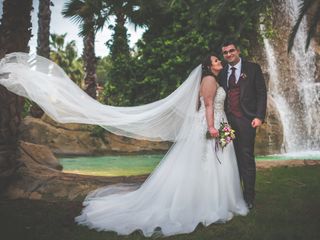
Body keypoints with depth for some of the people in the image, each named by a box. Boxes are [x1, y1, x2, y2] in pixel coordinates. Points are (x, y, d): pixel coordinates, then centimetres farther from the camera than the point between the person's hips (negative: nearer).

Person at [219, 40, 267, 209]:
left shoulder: (253, 68, 2)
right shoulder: (222, 73, 14)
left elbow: (261, 93, -2)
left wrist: (259, 116, -12)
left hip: (245, 119, -4)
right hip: (228, 120, 4)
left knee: (247, 157, -2)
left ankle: (249, 197, 6)